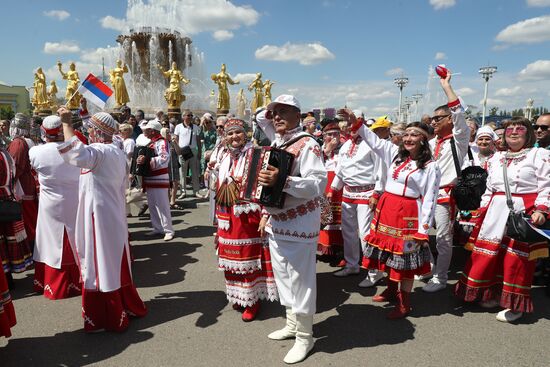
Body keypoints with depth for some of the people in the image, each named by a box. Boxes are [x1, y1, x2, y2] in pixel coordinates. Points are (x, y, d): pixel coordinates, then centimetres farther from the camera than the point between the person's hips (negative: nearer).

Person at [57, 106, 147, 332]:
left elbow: (77, 155, -39)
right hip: (113, 215, 9)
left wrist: (67, 123, -29)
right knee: (115, 263, 19)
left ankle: (107, 318, 13)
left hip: (99, 216, -9)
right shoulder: (117, 153, 12)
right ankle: (128, 306, 31)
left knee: (100, 265, 2)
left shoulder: (99, 152, -17)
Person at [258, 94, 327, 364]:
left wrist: (283, 181, -37)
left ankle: (304, 337, 17)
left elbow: (319, 183, -27)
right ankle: (291, 324, 37)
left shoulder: (307, 145, -15)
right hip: (276, 222, 9)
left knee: (301, 279, 0)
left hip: (299, 223, -9)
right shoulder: (275, 143, 11)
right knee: (282, 276, 18)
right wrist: (266, 214, 19)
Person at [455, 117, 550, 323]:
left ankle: (516, 304, 14)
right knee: (490, 252, 7)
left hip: (524, 212, -5)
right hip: (496, 211, 5)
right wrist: (483, 211, 11)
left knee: (517, 257, -1)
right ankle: (494, 293, 25)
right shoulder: (496, 158, 17)